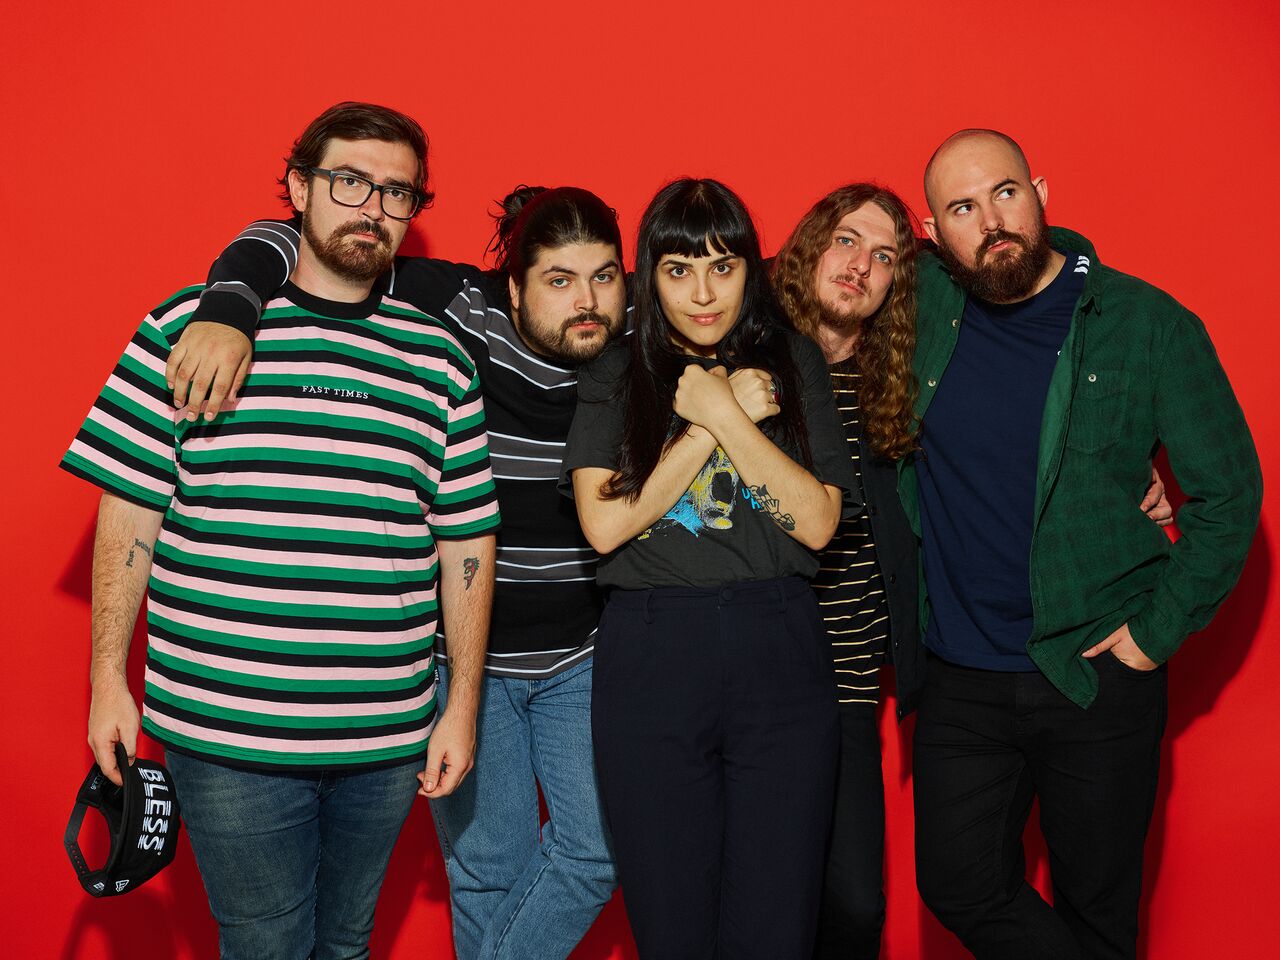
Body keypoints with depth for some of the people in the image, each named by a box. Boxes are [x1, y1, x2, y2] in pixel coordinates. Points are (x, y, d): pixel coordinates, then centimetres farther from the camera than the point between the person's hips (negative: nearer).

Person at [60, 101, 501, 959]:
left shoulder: (442, 363, 5)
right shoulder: (188, 327, -2)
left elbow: (466, 543, 7)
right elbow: (131, 511, 1)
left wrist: (463, 704, 6)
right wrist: (109, 678, 1)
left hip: (390, 733, 3)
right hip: (227, 730, -3)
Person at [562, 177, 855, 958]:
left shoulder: (793, 364, 8)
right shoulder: (616, 377, 7)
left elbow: (817, 521, -2)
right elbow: (605, 525, -7)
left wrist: (723, 415, -9)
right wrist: (722, 420, -7)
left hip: (779, 657, 0)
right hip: (651, 663, 0)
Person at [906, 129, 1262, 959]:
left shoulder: (1148, 325, -8)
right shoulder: (924, 302, -3)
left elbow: (1229, 489, -3)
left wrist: (1158, 631, -7)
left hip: (1098, 679, -2)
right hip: (961, 680, 3)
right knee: (960, 889, 9)